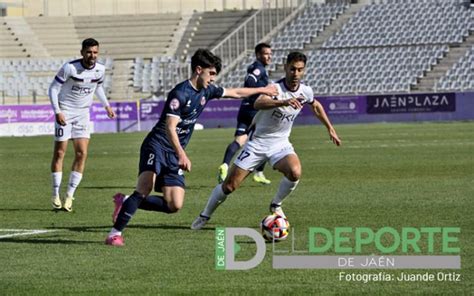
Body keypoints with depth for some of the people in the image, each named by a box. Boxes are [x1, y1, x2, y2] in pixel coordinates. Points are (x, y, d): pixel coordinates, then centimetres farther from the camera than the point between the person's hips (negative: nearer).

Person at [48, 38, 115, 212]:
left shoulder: (100, 70, -3)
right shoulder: (70, 68, -19)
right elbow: (53, 88, -12)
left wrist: (107, 106, 12)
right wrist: (57, 111, -20)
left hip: (83, 113, 4)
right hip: (65, 112, -4)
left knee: (82, 153, -6)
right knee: (59, 153, -2)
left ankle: (70, 196, 1)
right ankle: (55, 196, 7)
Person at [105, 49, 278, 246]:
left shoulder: (206, 91, 9)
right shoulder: (180, 93, -16)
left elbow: (235, 93, 26)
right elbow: (170, 128, -24)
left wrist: (262, 90, 34)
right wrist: (182, 155, -35)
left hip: (175, 155, 8)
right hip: (157, 146, -8)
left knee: (174, 205, -4)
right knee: (144, 190, -26)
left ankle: (126, 203, 12)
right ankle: (115, 232, -18)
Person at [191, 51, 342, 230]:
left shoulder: (305, 92, -4)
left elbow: (316, 107, 21)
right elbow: (258, 103, -45)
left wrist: (330, 129, 23)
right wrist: (283, 102, -60)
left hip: (280, 143, 4)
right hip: (258, 142, -4)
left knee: (295, 172, -28)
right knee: (229, 186, -4)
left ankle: (276, 205, 0)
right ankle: (205, 216, 19)